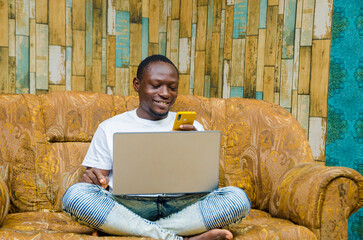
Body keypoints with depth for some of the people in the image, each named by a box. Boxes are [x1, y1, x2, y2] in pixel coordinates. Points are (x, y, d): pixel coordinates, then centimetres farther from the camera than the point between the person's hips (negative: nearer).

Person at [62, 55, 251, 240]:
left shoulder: (191, 128, 17)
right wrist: (91, 178, -13)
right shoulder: (110, 128, 15)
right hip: (127, 204, -1)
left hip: (181, 205, 1)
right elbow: (98, 178, 13)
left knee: (238, 197, -25)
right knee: (75, 194, -29)